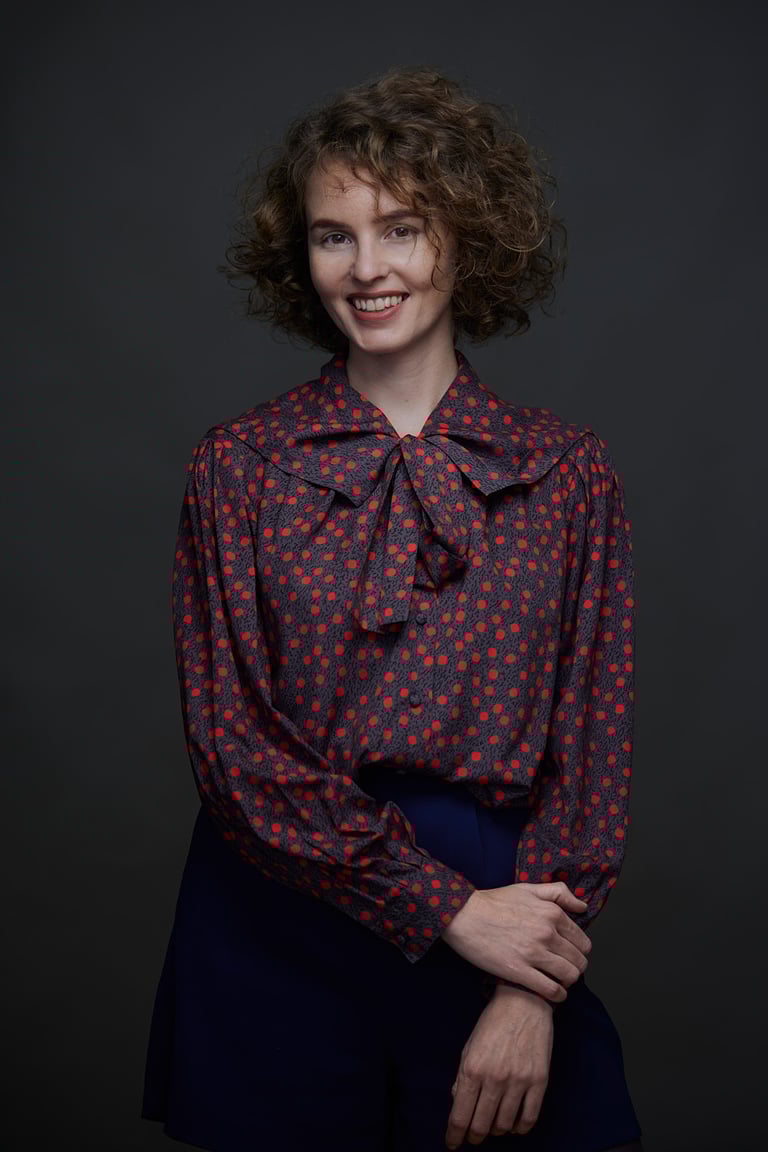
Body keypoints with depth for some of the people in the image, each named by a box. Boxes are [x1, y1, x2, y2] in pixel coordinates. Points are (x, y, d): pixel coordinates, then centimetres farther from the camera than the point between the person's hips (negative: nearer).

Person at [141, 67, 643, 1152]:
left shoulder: (568, 472, 0)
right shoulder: (238, 464, -1)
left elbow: (592, 748, -1)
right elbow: (233, 739, -7)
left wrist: (530, 994, -11)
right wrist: (450, 907, -13)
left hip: (501, 932, 0)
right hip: (275, 930, 0)